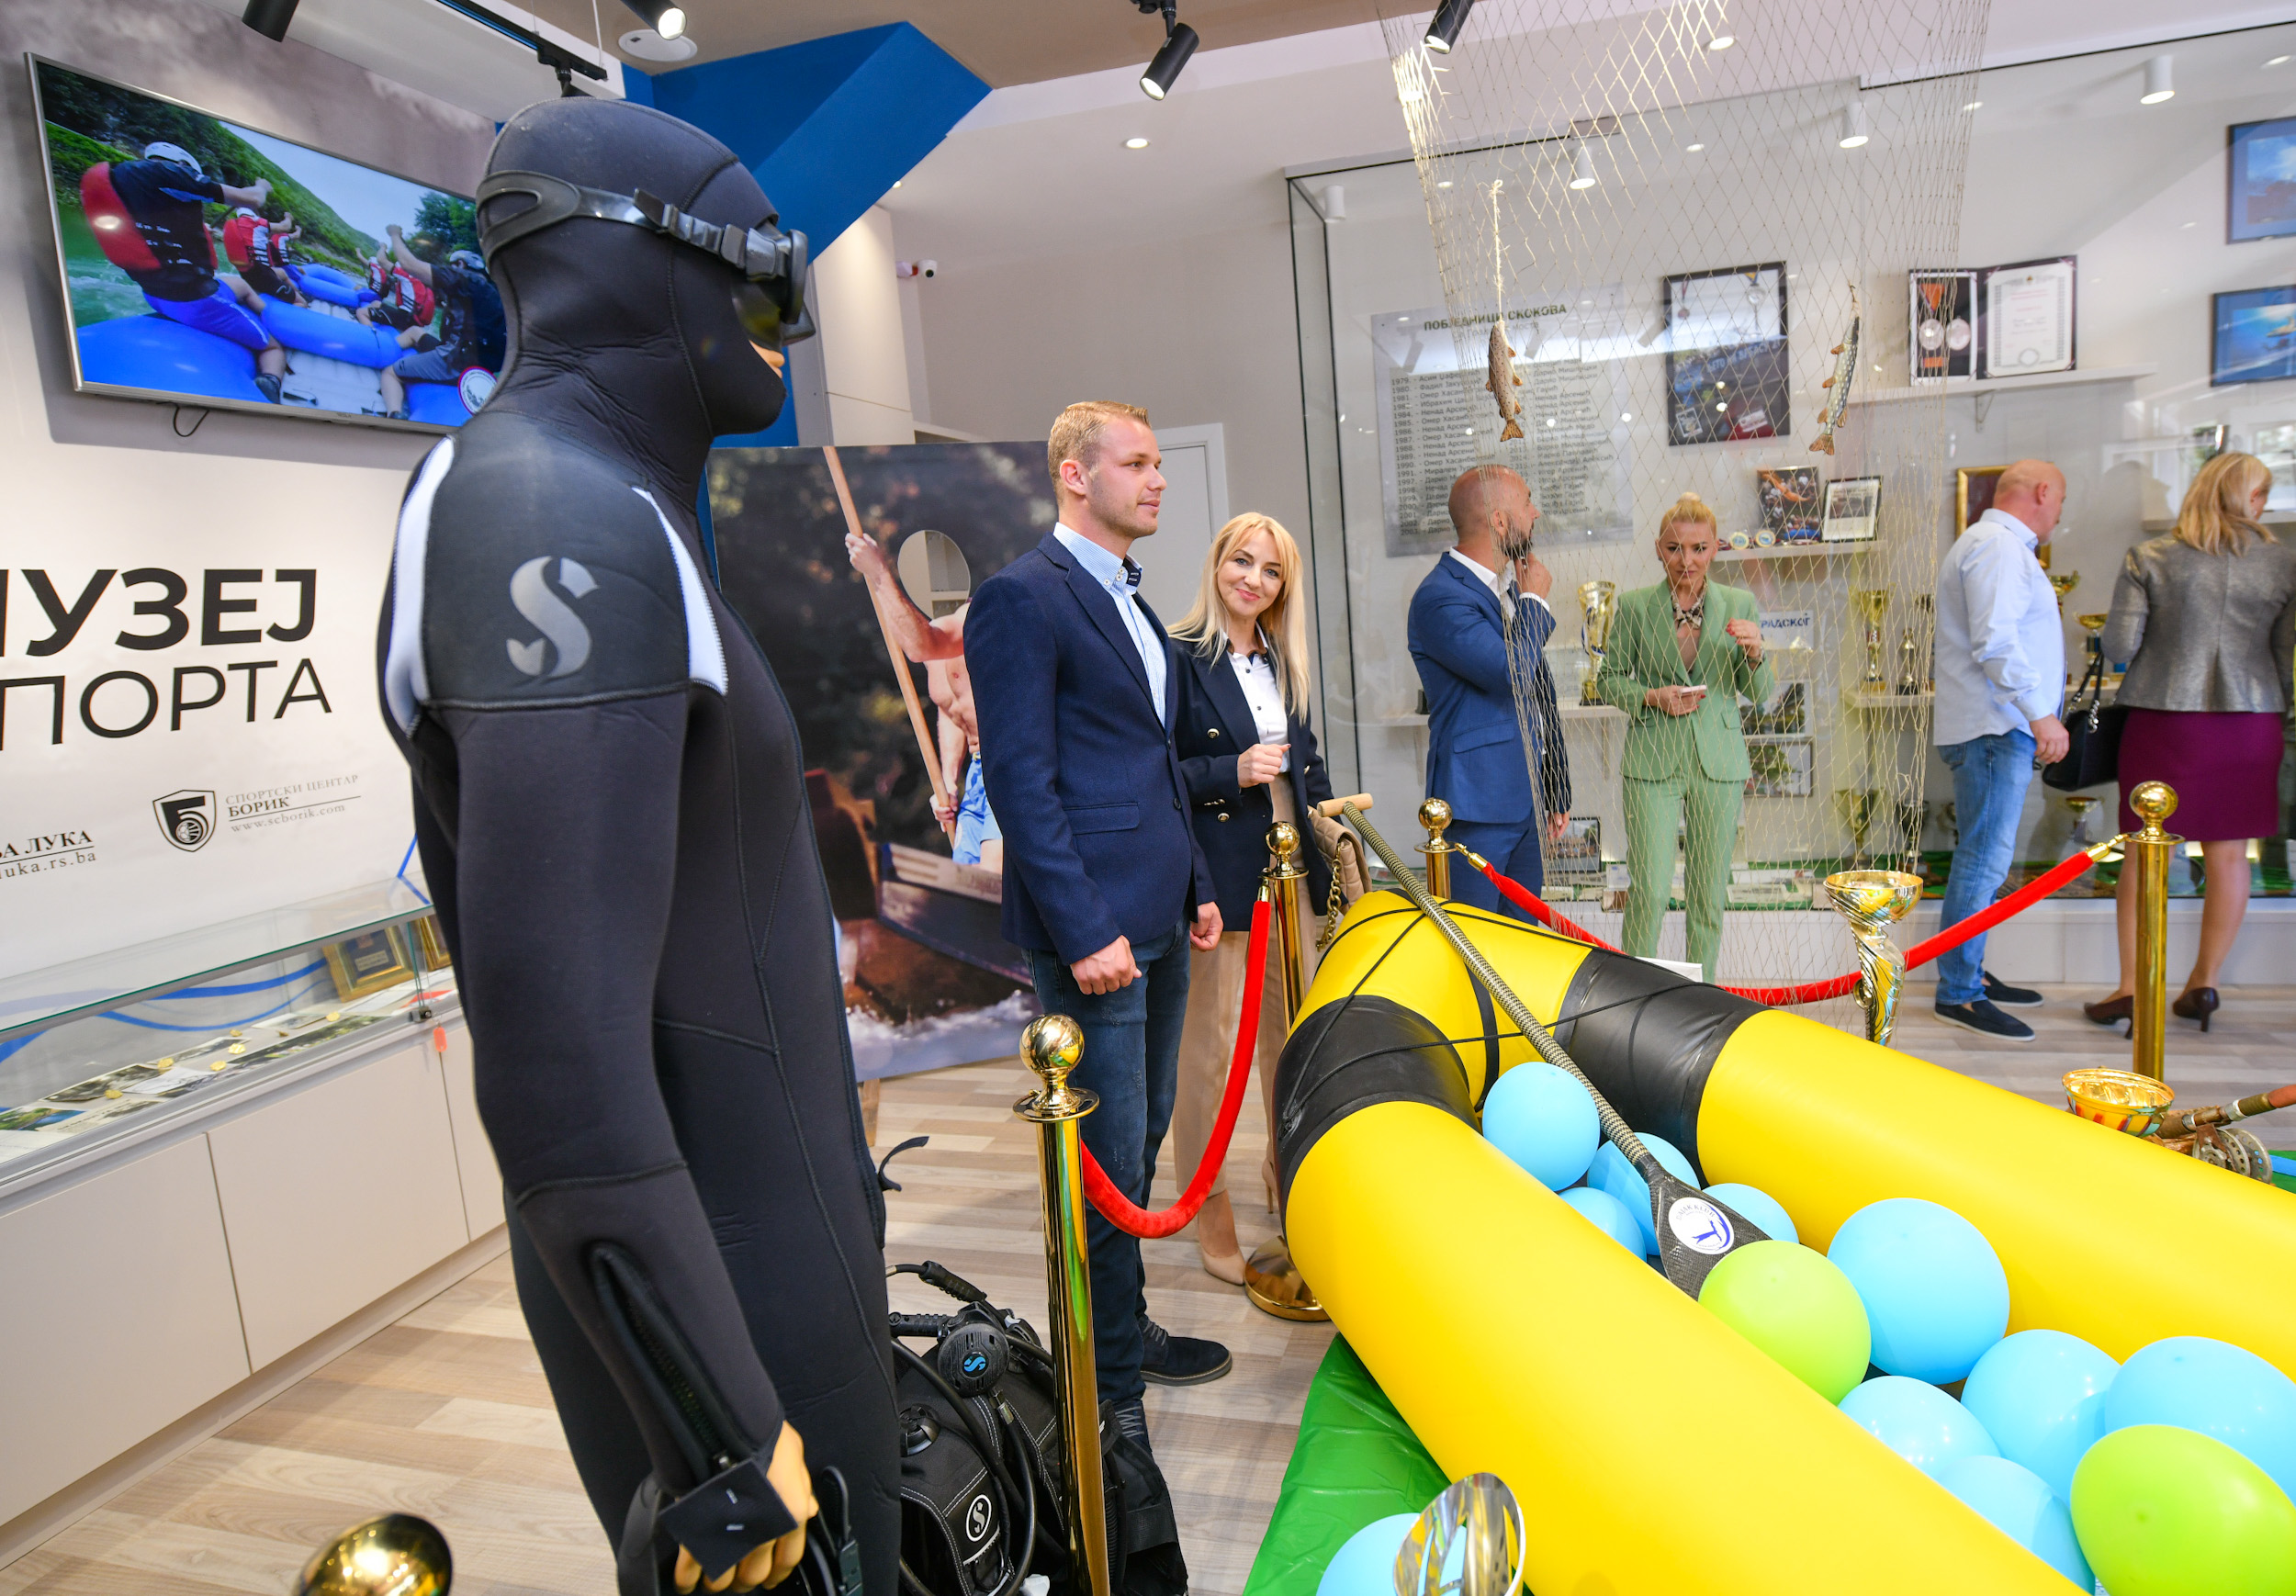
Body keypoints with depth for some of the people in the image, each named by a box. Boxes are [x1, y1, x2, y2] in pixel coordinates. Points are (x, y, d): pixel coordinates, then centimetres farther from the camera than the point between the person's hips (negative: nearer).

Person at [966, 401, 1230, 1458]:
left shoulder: (1132, 602, 17)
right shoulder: (1023, 598, -12)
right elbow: (1019, 782, -18)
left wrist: (1194, 887, 18)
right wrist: (1084, 929, -21)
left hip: (1157, 922, 9)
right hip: (1095, 928, -9)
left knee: (1142, 1144, 19)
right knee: (1109, 1166, 1)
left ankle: (1127, 1330, 36)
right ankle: (1109, 1388, 18)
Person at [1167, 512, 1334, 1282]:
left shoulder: (1283, 661, 13)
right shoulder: (1179, 657, -11)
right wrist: (1231, 773, -22)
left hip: (1286, 866, 8)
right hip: (1216, 870, -7)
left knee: (1294, 1030, 16)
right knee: (1210, 1042, -1)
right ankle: (1208, 1205, 15)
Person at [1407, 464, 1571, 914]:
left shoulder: (1512, 584, 15)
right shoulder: (1439, 599, -15)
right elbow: (1511, 674, -26)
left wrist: (1556, 787, 21)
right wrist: (1534, 600, -9)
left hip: (1528, 799, 9)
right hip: (1478, 805, -9)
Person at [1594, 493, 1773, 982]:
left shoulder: (1739, 606, 4)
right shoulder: (1634, 606, -1)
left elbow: (1759, 694, 6)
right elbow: (1609, 680, 6)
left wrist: (1754, 653, -14)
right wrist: (1654, 697, -12)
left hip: (1719, 762, 2)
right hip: (1653, 762, -2)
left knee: (1709, 894, 8)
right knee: (1649, 891, -6)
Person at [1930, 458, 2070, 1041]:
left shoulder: (2001, 545, 24)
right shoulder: (1998, 545, -11)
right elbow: (1996, 643, -22)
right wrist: (2041, 712, -23)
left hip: (2002, 729, 11)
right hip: (1996, 729, -11)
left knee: (1985, 857, 15)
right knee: (1983, 860, -10)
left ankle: (1970, 975, 23)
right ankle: (1957, 994, -7)